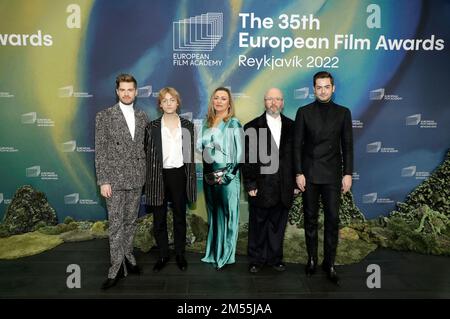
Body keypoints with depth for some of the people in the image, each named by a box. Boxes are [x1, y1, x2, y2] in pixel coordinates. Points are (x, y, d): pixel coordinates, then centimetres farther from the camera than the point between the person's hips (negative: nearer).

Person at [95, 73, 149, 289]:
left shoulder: (142, 116, 9)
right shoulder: (104, 116, -3)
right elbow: (100, 151, -6)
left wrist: (144, 174, 7)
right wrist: (103, 181, -11)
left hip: (136, 179, 4)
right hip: (114, 179, -4)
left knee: (131, 222, 14)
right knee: (116, 225, 1)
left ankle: (127, 257, 29)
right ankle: (117, 268, 12)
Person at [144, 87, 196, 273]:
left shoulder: (187, 125, 4)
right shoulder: (152, 127, 0)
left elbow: (190, 153, 7)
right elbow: (148, 154, 1)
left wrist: (191, 178, 3)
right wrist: (149, 179, -4)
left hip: (179, 175, 1)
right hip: (159, 176, 0)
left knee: (180, 217, 11)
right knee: (159, 219, 7)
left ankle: (180, 254, 26)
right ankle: (163, 255, 23)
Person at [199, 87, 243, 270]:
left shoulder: (234, 124, -4)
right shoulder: (207, 124, 12)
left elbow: (240, 152, -9)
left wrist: (228, 175, -15)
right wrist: (207, 174, 6)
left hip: (227, 176, -6)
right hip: (209, 176, 6)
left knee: (227, 214, 0)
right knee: (213, 214, 14)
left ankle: (226, 255, 12)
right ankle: (213, 253, 27)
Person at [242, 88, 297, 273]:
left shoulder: (291, 127, 7)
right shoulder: (252, 127, -1)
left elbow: (295, 156, 7)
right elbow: (247, 159, -3)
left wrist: (295, 182, 3)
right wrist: (250, 185, -8)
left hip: (284, 189, 2)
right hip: (261, 187, -2)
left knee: (278, 226, 12)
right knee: (258, 227, 10)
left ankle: (275, 258, 29)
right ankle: (256, 260, 25)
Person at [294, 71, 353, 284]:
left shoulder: (343, 113, 6)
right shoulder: (304, 112, 3)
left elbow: (347, 145, 5)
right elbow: (297, 145, 1)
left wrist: (348, 173, -1)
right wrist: (298, 173, -5)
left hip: (332, 175, 0)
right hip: (309, 174, 0)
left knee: (332, 219, 0)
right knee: (310, 219, 8)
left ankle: (329, 263, 13)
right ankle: (312, 259, 22)